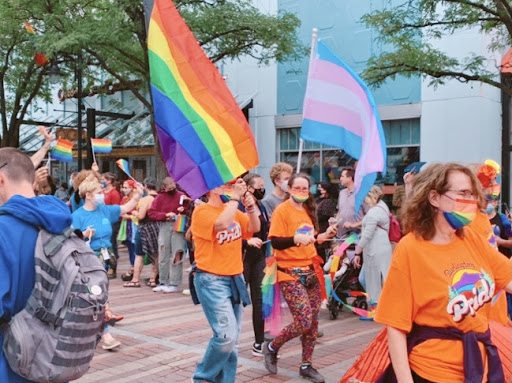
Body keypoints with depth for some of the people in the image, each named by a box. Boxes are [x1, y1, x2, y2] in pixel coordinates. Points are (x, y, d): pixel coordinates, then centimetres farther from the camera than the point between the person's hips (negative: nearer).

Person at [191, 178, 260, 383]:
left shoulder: (233, 210, 11)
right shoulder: (202, 211, -12)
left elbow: (254, 228, 10)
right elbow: (222, 224, -30)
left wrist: (250, 206, -6)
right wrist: (235, 197, -21)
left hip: (235, 279, 8)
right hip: (212, 281, -8)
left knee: (232, 339, 9)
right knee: (226, 335, -15)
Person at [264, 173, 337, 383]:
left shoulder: (308, 210, 13)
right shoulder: (281, 210, -10)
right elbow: (275, 242, -18)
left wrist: (324, 235, 6)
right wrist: (296, 239, -33)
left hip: (311, 271, 7)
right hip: (291, 273, -7)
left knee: (313, 322, 6)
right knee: (303, 321, -11)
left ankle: (306, 365, 20)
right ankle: (272, 347, 13)